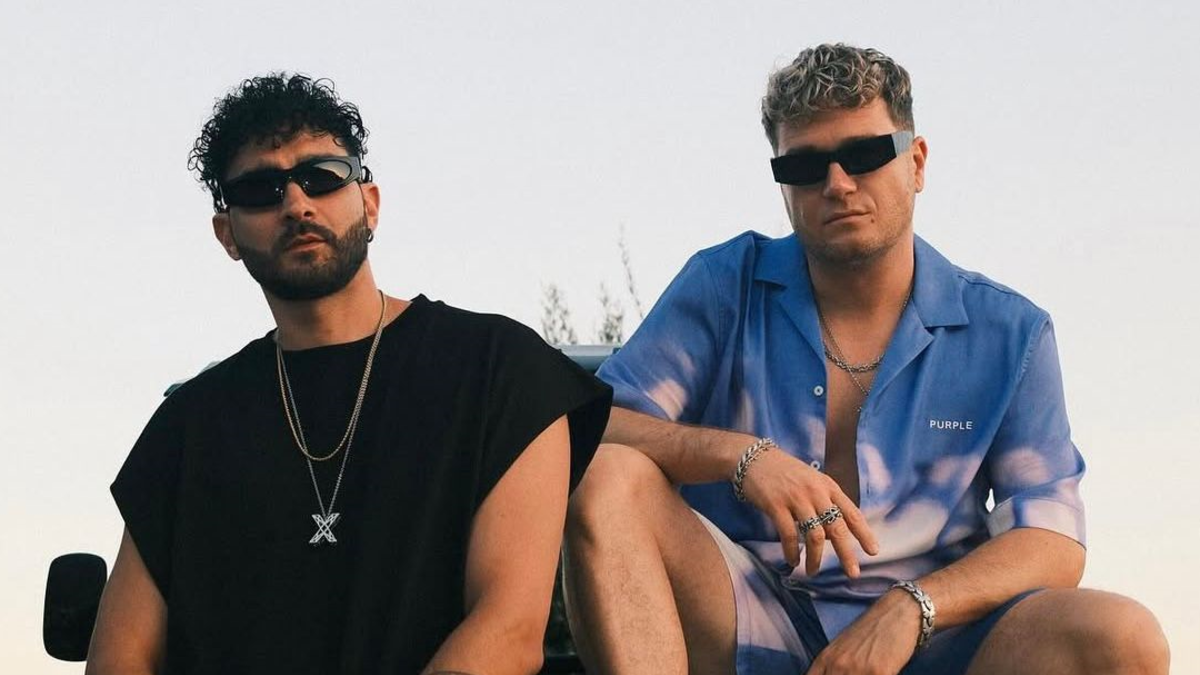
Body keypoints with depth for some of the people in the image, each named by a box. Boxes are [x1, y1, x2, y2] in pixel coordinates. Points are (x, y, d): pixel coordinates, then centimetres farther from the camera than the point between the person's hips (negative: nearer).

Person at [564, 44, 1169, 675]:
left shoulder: (1009, 333, 6)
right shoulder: (724, 286, 6)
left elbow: (1053, 543, 0)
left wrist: (909, 609, -19)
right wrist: (740, 454, -22)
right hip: (746, 617, 0)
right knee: (608, 481, -27)